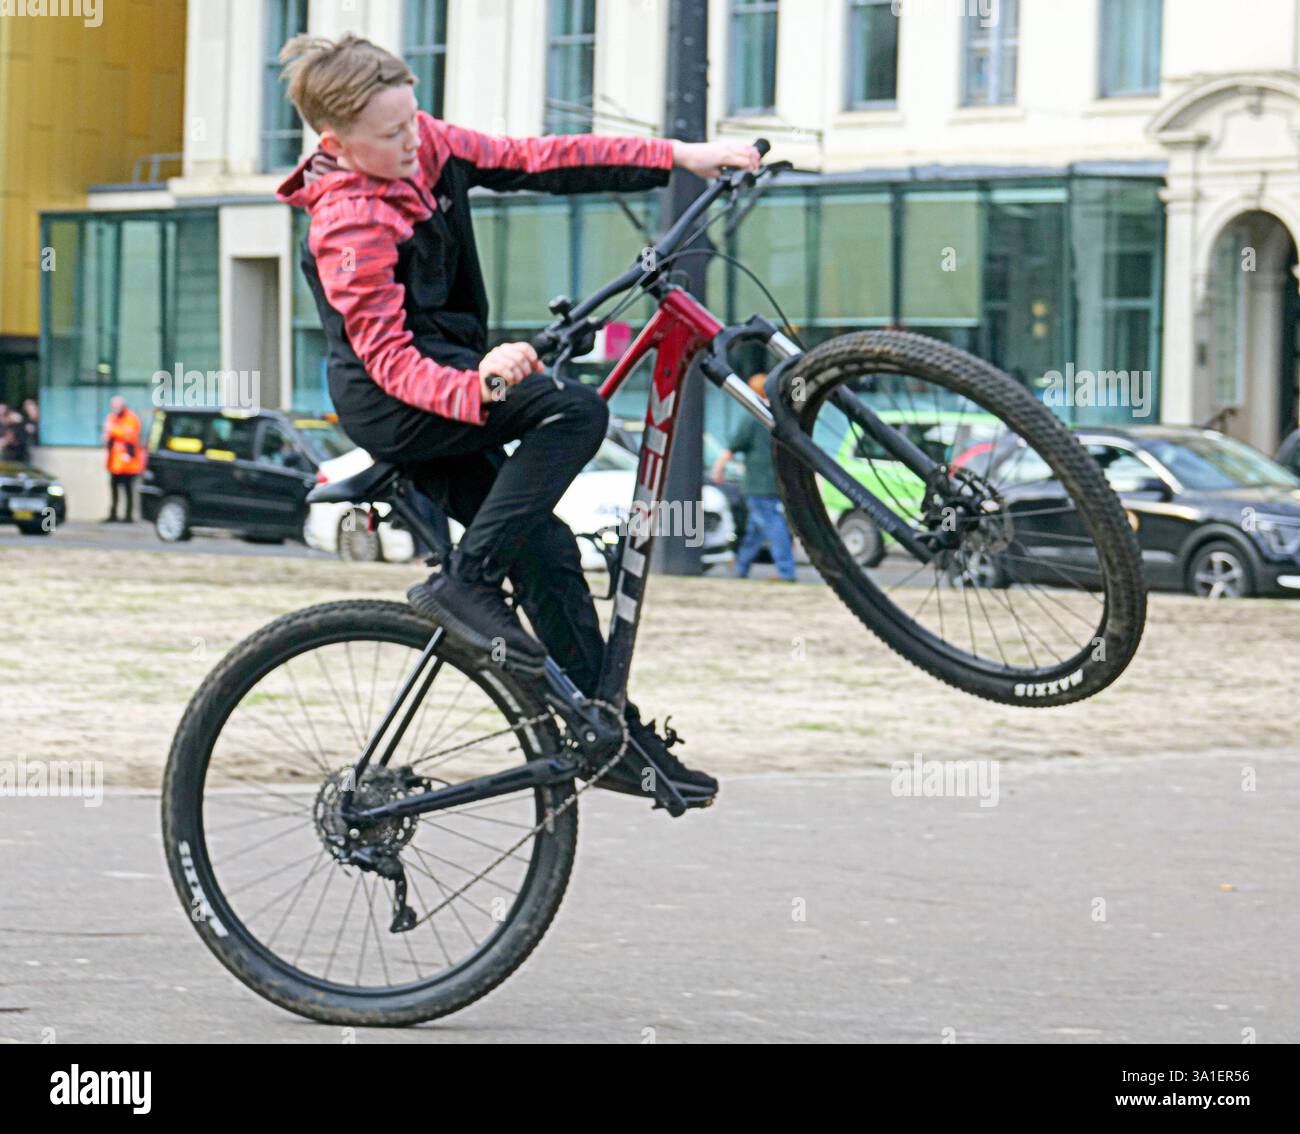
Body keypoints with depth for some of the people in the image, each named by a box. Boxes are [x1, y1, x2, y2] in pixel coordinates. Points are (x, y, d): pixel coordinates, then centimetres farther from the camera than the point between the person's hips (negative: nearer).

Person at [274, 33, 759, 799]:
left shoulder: (426, 145, 2)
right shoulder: (348, 228, -22)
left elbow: (534, 162, 3)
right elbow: (391, 360, -26)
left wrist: (678, 157, -1)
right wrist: (477, 386, -47)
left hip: (450, 382, 8)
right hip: (391, 402, -8)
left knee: (545, 547, 3)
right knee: (577, 411, -24)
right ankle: (466, 584, -22)